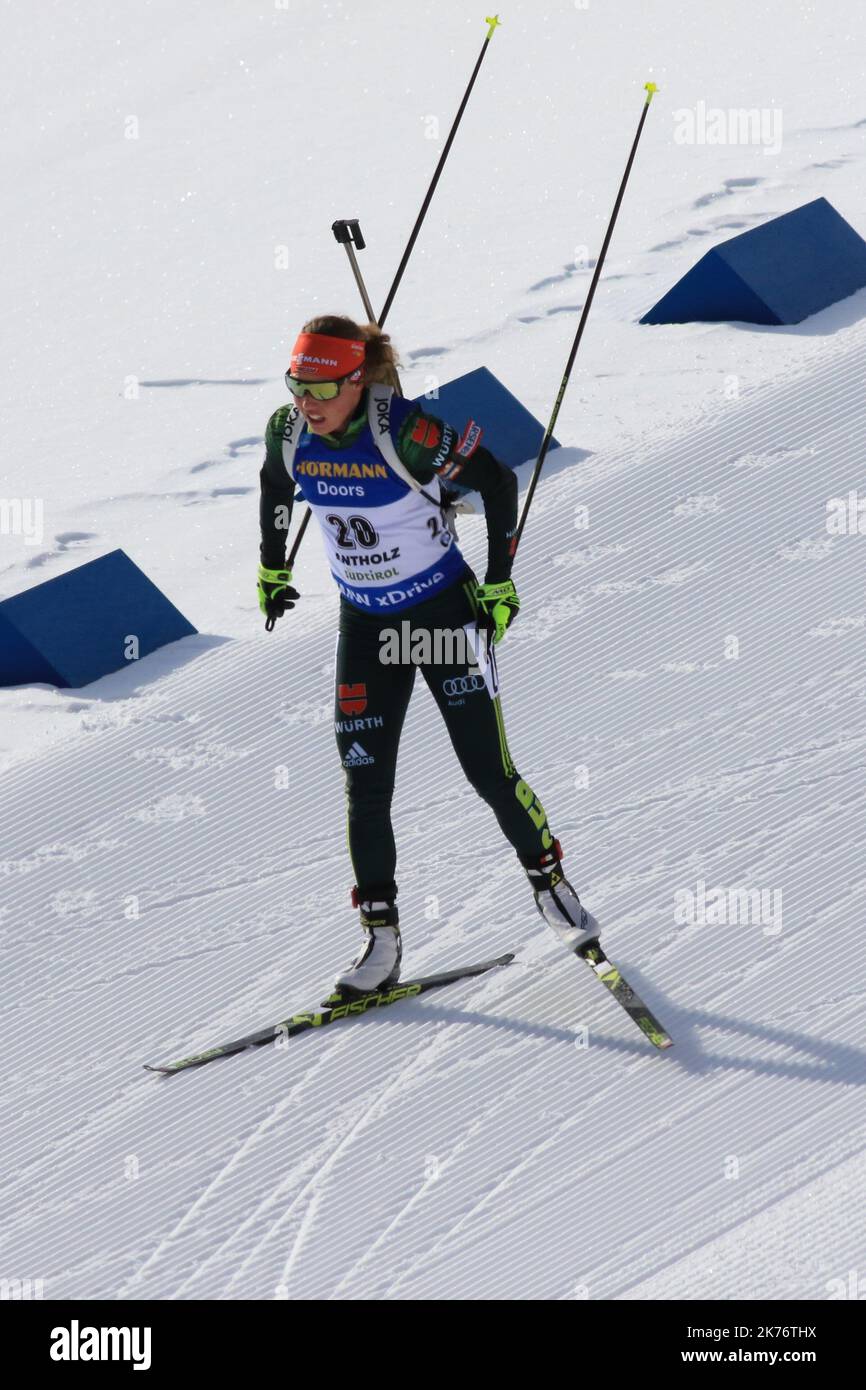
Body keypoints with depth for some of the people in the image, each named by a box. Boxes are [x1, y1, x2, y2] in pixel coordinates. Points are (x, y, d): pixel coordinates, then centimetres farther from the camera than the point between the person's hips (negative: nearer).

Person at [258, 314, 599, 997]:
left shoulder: (404, 431, -26)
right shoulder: (289, 431, -12)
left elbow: (497, 481, -14)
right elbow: (276, 489, 12)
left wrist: (499, 581, -10)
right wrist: (273, 569, 20)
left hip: (445, 610, -4)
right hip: (365, 624, 4)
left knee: (489, 770, -2)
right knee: (366, 787, 0)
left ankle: (549, 878, 23)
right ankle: (381, 939, 9)